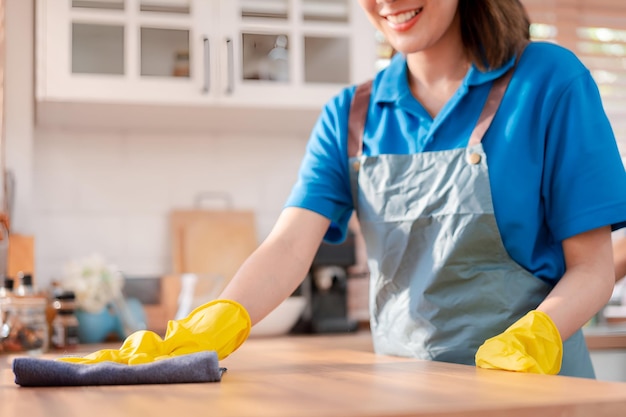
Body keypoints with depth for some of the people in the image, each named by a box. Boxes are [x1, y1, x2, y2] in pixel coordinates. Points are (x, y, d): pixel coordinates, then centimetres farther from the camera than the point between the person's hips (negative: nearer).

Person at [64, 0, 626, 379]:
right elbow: (290, 244, -7)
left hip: (531, 383, -3)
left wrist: (532, 340, -24)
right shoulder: (351, 115, 6)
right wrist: (211, 329, -24)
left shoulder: (548, 82, -5)